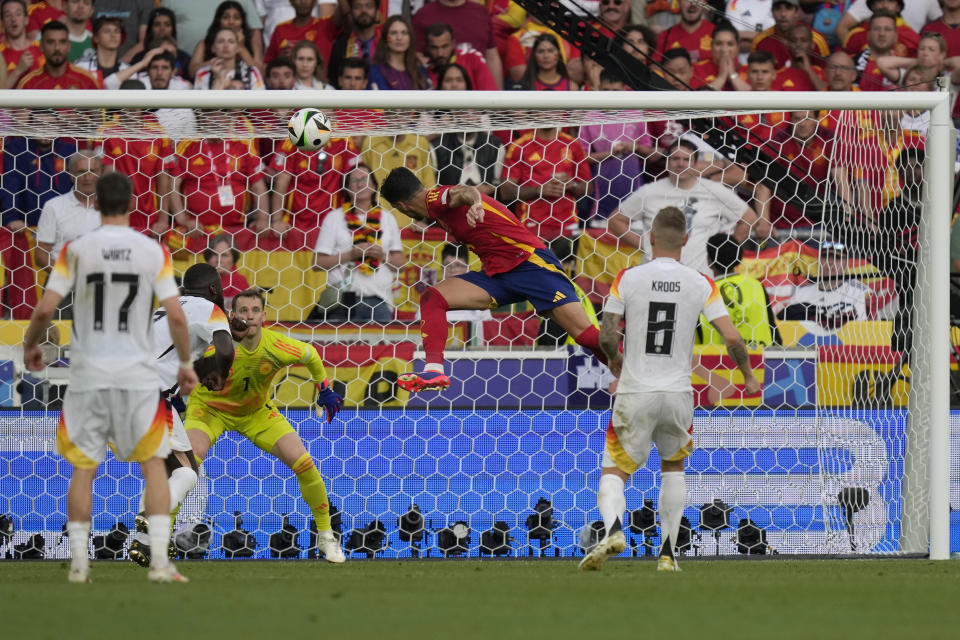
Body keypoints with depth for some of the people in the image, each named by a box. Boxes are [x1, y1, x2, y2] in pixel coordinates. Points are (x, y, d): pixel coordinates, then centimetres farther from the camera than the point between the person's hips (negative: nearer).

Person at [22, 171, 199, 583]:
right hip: (137, 374, 0)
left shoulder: (75, 250, -4)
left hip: (88, 374, 0)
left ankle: (78, 563, 9)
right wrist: (186, 363, 10)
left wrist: (31, 345, 13)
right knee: (153, 464, 7)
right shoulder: (153, 252, -2)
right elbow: (176, 317, -5)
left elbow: (45, 309, -6)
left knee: (83, 468, 10)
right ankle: (160, 561, -3)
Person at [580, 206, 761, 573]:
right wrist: (749, 377, 12)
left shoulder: (627, 279, -4)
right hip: (678, 394, 2)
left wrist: (615, 359, 19)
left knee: (613, 471, 5)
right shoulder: (701, 285, -1)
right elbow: (732, 338, -6)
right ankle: (668, 552, 16)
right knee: (673, 466, 25)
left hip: (635, 393, -2)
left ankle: (612, 528, -27)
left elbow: (607, 337, -4)